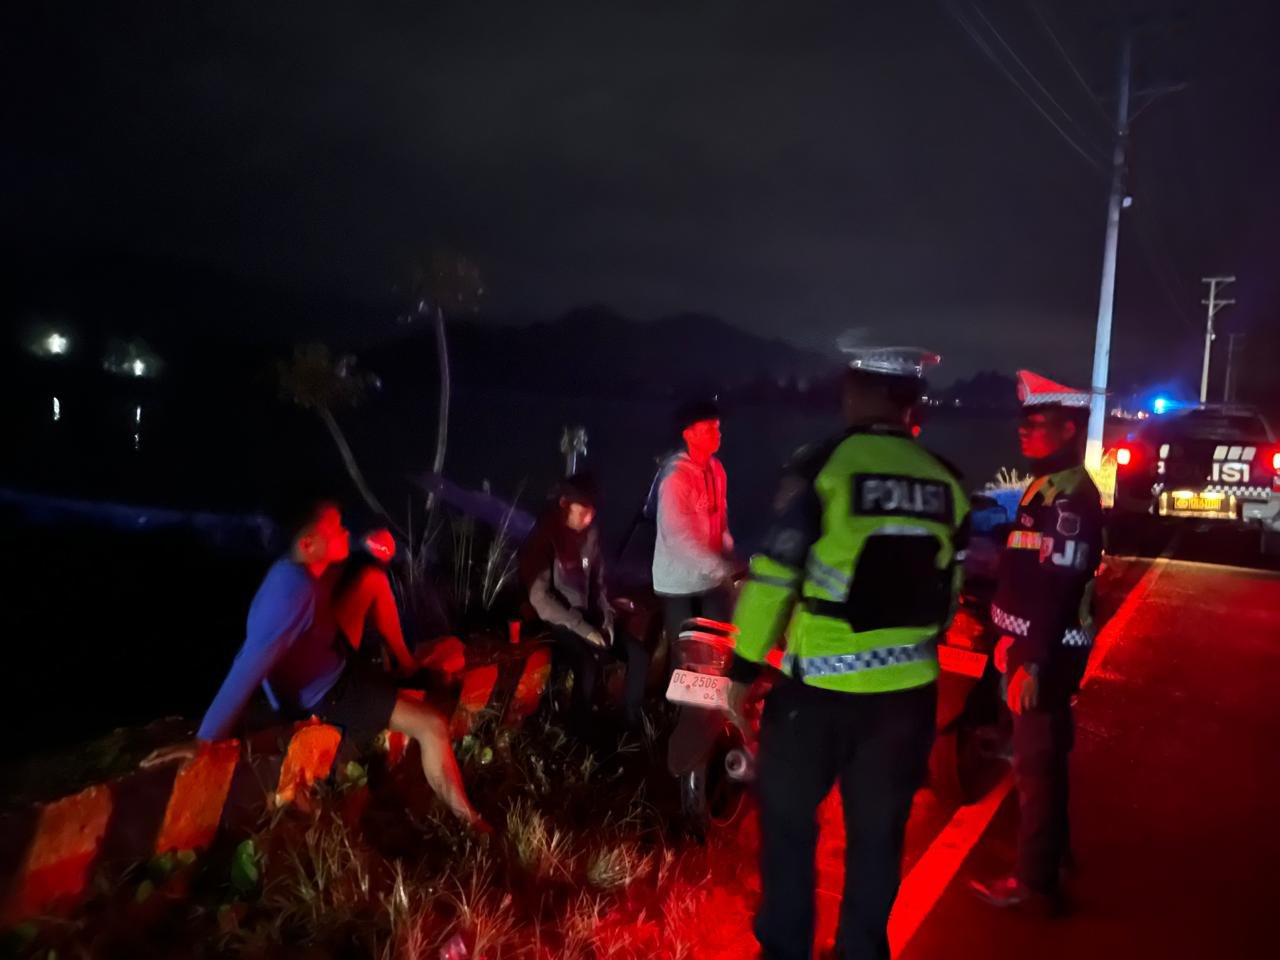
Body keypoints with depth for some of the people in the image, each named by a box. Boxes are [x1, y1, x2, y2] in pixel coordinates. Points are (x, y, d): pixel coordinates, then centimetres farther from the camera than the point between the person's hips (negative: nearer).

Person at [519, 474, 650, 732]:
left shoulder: (590, 534, 2)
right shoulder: (544, 539, -16)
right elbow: (539, 598, -19)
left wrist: (606, 618, -4)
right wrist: (583, 629, -22)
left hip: (590, 615, 6)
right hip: (558, 622, -6)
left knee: (638, 655, -12)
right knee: (590, 666, -31)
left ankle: (632, 724, 5)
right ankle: (582, 734, -10)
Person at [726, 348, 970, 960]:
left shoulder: (822, 467, -12)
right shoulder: (944, 483, 4)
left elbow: (774, 574, -13)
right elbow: (948, 590, 12)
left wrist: (745, 666, -4)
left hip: (820, 685, -4)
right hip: (908, 689, 5)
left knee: (788, 819, 14)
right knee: (878, 830, 18)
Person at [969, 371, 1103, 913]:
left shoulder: (1072, 497, -19)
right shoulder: (1048, 488, 12)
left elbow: (1059, 588, -26)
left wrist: (1032, 663, -27)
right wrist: (1014, 646, 20)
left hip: (1048, 653, -10)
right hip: (1033, 646, 10)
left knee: (1037, 764, 0)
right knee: (1041, 758, 21)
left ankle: (1036, 880, 12)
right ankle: (1049, 853, 38)